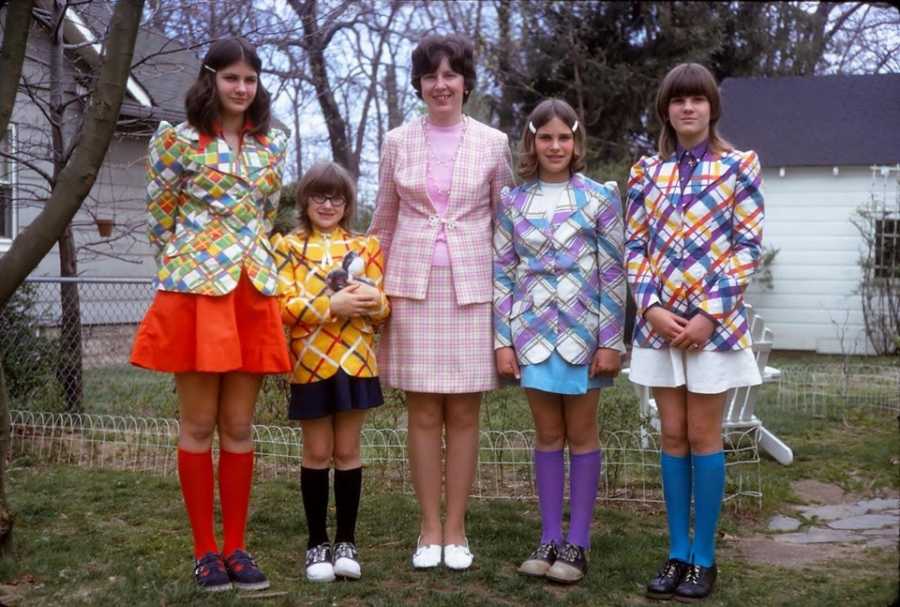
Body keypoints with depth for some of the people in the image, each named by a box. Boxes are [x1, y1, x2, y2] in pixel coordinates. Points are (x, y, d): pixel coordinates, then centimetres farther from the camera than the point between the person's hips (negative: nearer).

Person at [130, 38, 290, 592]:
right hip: (194, 292, -3)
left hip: (253, 294, 4)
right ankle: (205, 550, 12)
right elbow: (161, 218, 6)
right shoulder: (180, 141, -2)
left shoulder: (273, 144, 10)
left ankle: (236, 547, 15)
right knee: (199, 426, 2)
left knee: (239, 427, 6)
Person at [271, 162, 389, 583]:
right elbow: (283, 307, -8)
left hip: (355, 362, 1)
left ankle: (347, 541, 16)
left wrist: (374, 300, -16)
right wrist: (334, 304, -19)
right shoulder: (287, 246, 3)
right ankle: (317, 543, 16)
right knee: (317, 453, 5)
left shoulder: (365, 246, 10)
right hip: (309, 363, -1)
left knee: (347, 451, 7)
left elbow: (384, 308, 7)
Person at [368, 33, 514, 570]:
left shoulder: (493, 143, 3)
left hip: (471, 288, -1)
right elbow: (384, 224, 11)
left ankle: (456, 528, 14)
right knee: (423, 412, 4)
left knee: (463, 412, 3)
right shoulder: (398, 142, 5)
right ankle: (430, 528, 15)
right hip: (412, 285, 1)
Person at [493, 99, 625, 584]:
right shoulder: (513, 203, 5)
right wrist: (503, 340, -2)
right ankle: (549, 537, 18)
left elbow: (613, 273, -3)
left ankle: (577, 541, 14)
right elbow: (502, 274, 5)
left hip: (583, 329, -2)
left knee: (581, 435, 6)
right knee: (547, 436, 9)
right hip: (533, 331, 2)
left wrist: (611, 341, -8)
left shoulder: (599, 197, -1)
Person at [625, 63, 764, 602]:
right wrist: (652, 307, -8)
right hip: (659, 320, 3)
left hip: (715, 319, -3)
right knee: (673, 437, 8)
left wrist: (709, 314, -12)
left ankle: (704, 556, 12)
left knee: (703, 436, 1)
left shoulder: (739, 166, -1)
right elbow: (635, 246, 7)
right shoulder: (646, 171, 8)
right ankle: (678, 553, 17)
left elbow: (749, 246, -5)